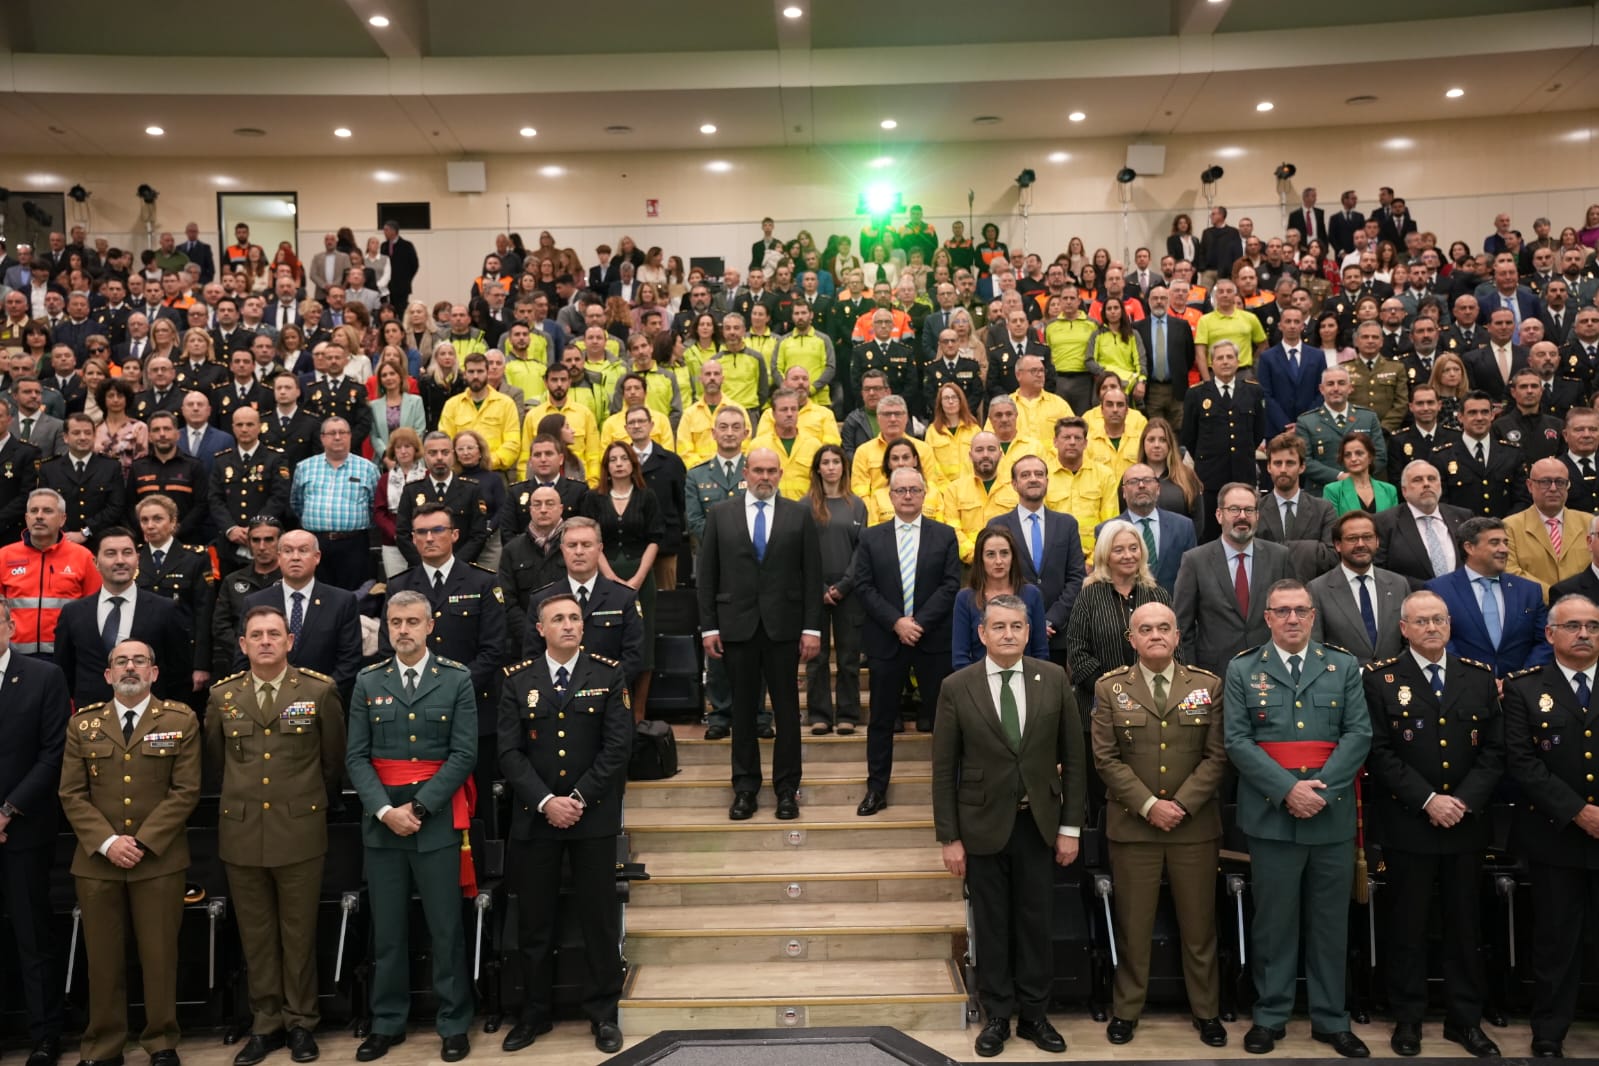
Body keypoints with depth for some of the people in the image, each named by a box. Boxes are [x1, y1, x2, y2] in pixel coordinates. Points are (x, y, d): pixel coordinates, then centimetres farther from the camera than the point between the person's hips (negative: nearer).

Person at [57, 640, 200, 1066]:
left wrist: (143, 842, -13)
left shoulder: (180, 720, 0)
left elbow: (186, 791, -5)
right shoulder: (82, 723, 7)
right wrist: (107, 842, -11)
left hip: (159, 859, -2)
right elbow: (72, 794, 3)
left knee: (159, 954, 5)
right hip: (96, 860, 2)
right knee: (102, 958, 9)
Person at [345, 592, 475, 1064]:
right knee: (387, 930, 11)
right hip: (381, 821, 2)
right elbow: (356, 756, 1)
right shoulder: (367, 681, 5)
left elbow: (464, 753, -6)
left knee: (446, 929, 5)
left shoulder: (457, 679, -1)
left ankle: (454, 1024, 18)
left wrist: (419, 807, -12)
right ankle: (387, 1023, 25)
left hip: (438, 820, -2)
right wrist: (385, 810, -12)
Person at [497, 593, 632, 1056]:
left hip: (594, 815, -1)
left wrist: (579, 799, -12)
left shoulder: (608, 675, -1)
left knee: (599, 917, 6)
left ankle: (603, 1014, 20)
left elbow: (618, 746, -6)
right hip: (534, 816, 1)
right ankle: (534, 1014, 26)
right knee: (534, 921, 10)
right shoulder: (518, 680, 2)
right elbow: (510, 752, -2)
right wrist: (546, 802, -13)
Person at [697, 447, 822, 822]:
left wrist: (812, 628, -4)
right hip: (737, 625, 1)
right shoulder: (720, 515, 6)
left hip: (783, 626, 0)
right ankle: (745, 787, 18)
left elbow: (812, 575, 2)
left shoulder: (799, 515, 4)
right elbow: (706, 574, 5)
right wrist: (709, 626, -1)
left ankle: (787, 788, 15)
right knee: (742, 709, 7)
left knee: (787, 707, 5)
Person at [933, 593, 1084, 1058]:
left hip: (1038, 823, 1)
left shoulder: (1054, 679, -3)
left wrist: (1070, 826, 0)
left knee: (1034, 923, 11)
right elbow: (944, 769, -4)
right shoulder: (956, 687, -7)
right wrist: (949, 837, -5)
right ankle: (997, 1017, 25)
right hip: (983, 825, -1)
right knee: (991, 926, 10)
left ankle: (1034, 1015, 27)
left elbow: (1073, 757, 2)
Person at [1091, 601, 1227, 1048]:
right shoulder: (1109, 688, 0)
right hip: (1132, 825, -1)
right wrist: (1149, 805, -14)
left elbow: (1216, 755, -2)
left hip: (1195, 824, 1)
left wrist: (1182, 804, -12)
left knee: (1199, 924, 11)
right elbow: (1107, 758, -5)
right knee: (1133, 924, 8)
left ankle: (1206, 1011, 26)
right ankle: (1126, 1010, 22)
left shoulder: (1208, 685, 3)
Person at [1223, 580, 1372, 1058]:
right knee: (1274, 922, 7)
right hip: (1272, 816, -1)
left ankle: (1331, 1019, 24)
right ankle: (1270, 1016, 20)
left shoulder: (1344, 667, 7)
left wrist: (1321, 787, -13)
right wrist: (1288, 790, -14)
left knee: (1330, 923, 11)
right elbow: (1238, 740, -5)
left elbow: (1358, 734, -1)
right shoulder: (1242, 670, 2)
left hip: (1332, 817, 2)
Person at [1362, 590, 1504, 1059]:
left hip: (1467, 822, 3)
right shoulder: (1381, 678, -3)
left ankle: (1466, 1018, 25)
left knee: (1466, 925, 12)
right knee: (1408, 926, 7)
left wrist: (1465, 800, -10)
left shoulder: (1480, 677, 7)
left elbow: (1494, 749, 3)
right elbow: (1378, 752, -9)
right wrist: (1428, 800, -15)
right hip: (1407, 824, -3)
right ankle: (1408, 1017, 19)